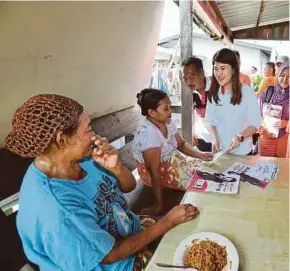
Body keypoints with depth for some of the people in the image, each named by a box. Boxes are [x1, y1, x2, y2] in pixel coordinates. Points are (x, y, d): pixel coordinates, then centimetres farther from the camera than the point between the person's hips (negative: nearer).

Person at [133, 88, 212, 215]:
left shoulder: (167, 122, -6)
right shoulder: (148, 134, -32)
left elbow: (182, 144, 8)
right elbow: (154, 171, -32)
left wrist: (200, 155, -10)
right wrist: (159, 205, -28)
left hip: (174, 162, 8)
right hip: (159, 171, -8)